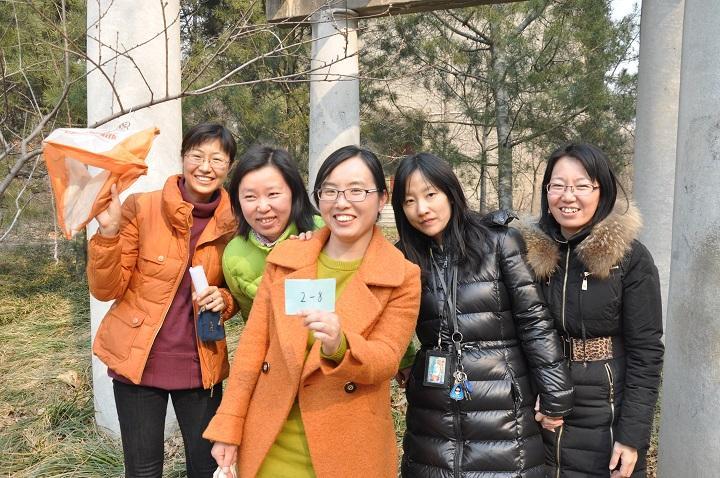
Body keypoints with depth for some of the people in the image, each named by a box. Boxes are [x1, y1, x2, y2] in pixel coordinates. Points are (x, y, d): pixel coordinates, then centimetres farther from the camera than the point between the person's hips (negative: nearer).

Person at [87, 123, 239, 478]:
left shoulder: (232, 223, -2)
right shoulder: (141, 207, -9)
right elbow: (106, 289, -9)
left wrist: (223, 300, -12)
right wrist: (108, 232, -24)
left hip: (201, 364, 2)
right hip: (138, 359, -1)